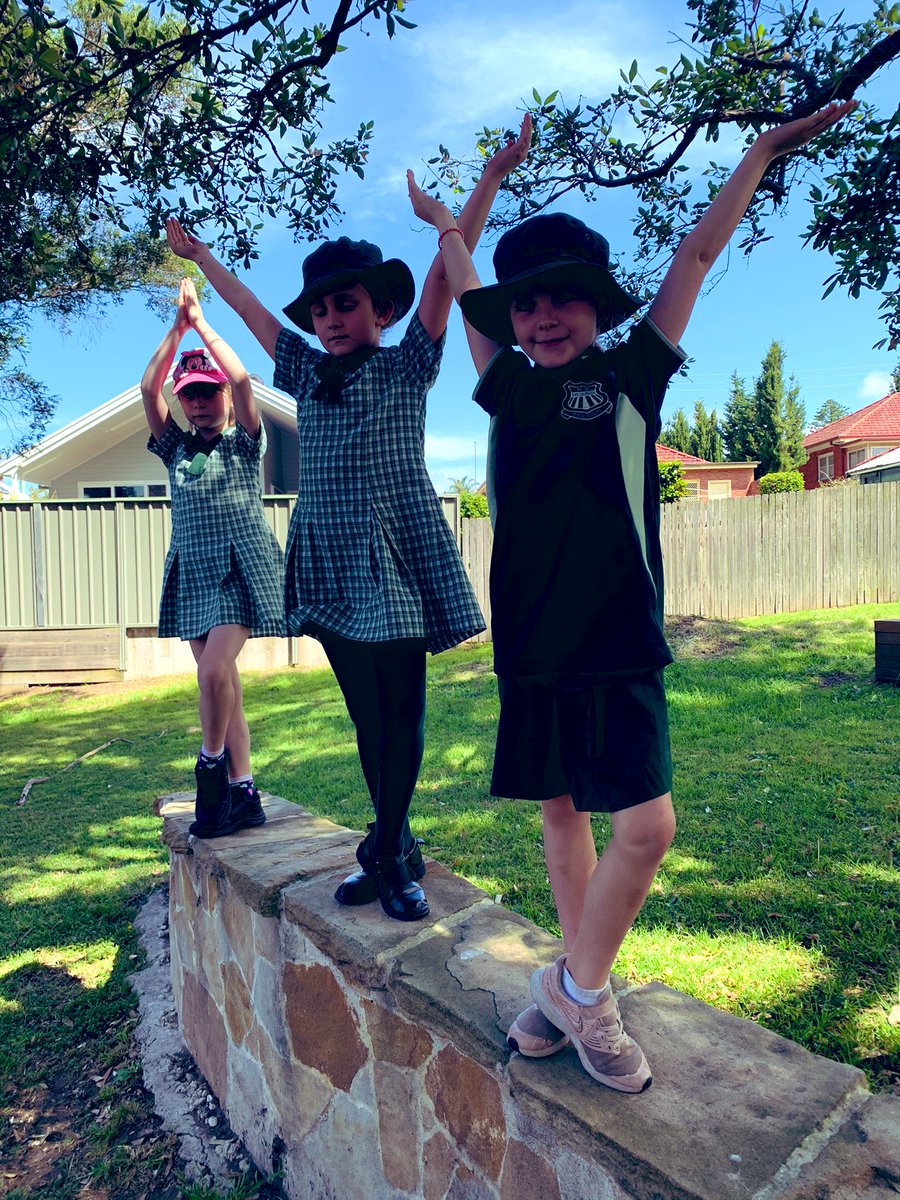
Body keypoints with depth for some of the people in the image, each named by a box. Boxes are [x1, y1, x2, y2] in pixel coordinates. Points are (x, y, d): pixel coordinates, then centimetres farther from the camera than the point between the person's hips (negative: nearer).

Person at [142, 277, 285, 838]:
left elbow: (242, 379, -11)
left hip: (240, 570, -5)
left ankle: (212, 764, 4)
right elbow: (148, 388, 3)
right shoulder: (177, 448, 14)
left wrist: (202, 321, -5)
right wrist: (177, 327, -2)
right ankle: (243, 794, 9)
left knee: (215, 671, -21)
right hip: (193, 573, 5)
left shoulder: (245, 443, 3)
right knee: (223, 682, 4)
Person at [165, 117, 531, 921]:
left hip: (395, 561, -5)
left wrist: (489, 182, -7)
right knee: (366, 717, 9)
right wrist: (198, 256, 39)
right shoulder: (309, 377, 17)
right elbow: (252, 310, 28)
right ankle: (396, 848, 19)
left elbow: (444, 275, -2)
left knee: (401, 714, -3)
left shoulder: (407, 367, 5)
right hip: (330, 564, 5)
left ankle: (387, 852, 7)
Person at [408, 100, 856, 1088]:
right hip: (527, 645, 3)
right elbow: (468, 295, 24)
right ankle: (578, 988, 29)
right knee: (559, 812, 12)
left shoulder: (629, 376, 3)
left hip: (620, 643, -3)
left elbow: (696, 255, 10)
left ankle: (579, 986, 12)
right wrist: (442, 225, 37)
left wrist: (762, 151, 19)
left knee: (647, 824, -12)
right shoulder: (509, 388, 9)